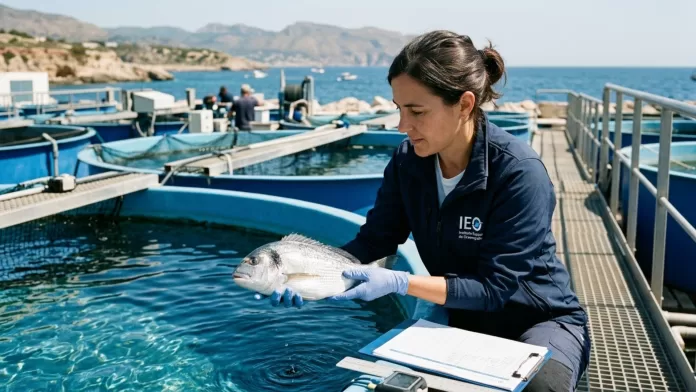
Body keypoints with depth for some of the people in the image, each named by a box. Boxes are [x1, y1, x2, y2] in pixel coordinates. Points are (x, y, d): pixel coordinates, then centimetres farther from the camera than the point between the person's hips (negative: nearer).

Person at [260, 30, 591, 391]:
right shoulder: (408, 160, -11)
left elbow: (493, 287, -27)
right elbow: (373, 240, -6)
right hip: (464, 321, 4)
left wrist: (398, 283, -37)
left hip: (541, 321, -4)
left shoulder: (519, 173, -28)